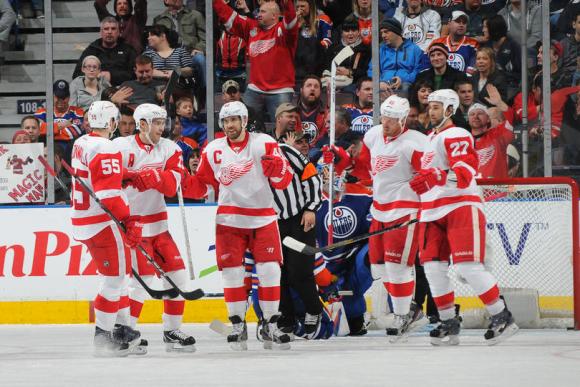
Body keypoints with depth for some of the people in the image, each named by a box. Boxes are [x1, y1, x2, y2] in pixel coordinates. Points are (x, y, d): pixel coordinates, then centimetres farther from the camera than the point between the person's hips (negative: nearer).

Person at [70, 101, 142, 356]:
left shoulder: (81, 144, 10)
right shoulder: (106, 150, -19)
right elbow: (109, 194, -25)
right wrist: (130, 220, -23)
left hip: (82, 219, 10)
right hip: (104, 224, -10)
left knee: (117, 276, 19)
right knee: (115, 279, -3)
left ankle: (121, 328, 25)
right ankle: (103, 335, -2)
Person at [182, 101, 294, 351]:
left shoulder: (264, 143, -1)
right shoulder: (213, 150, 7)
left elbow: (283, 181, -4)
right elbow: (202, 184, 11)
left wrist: (276, 168, -25)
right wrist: (182, 185, -8)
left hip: (263, 218, -1)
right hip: (229, 219, 1)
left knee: (270, 270, -5)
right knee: (232, 271, -2)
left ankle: (271, 326, 4)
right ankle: (237, 325, 9)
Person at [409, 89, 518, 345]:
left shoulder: (457, 136, -8)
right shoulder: (430, 139, 22)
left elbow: (466, 171, -24)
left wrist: (435, 177, -37)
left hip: (461, 206, -9)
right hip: (434, 213, 9)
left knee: (467, 266, -16)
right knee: (433, 266, 0)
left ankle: (502, 317, -8)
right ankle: (448, 324, 7)